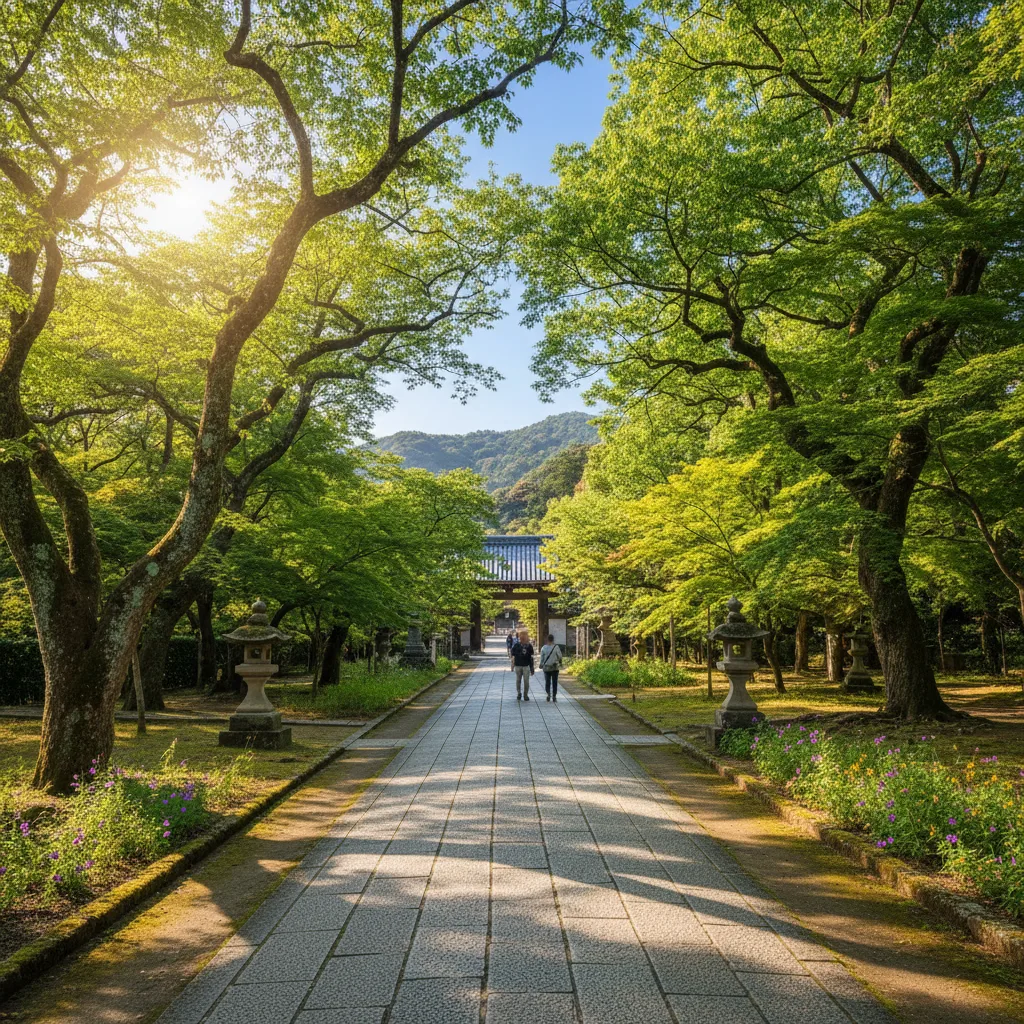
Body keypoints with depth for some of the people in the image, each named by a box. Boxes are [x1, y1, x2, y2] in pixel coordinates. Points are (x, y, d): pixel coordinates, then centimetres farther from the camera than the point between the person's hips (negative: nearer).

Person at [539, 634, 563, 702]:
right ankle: (554, 696, 8)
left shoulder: (543, 648, -4)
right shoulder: (556, 647, -11)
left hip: (546, 667, 1)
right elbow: (560, 656, -6)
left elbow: (541, 658, 0)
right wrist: (560, 661, 15)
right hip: (555, 667, -1)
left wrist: (541, 666, 13)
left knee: (547, 682, 11)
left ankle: (548, 693, -11)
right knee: (554, 682, 8)